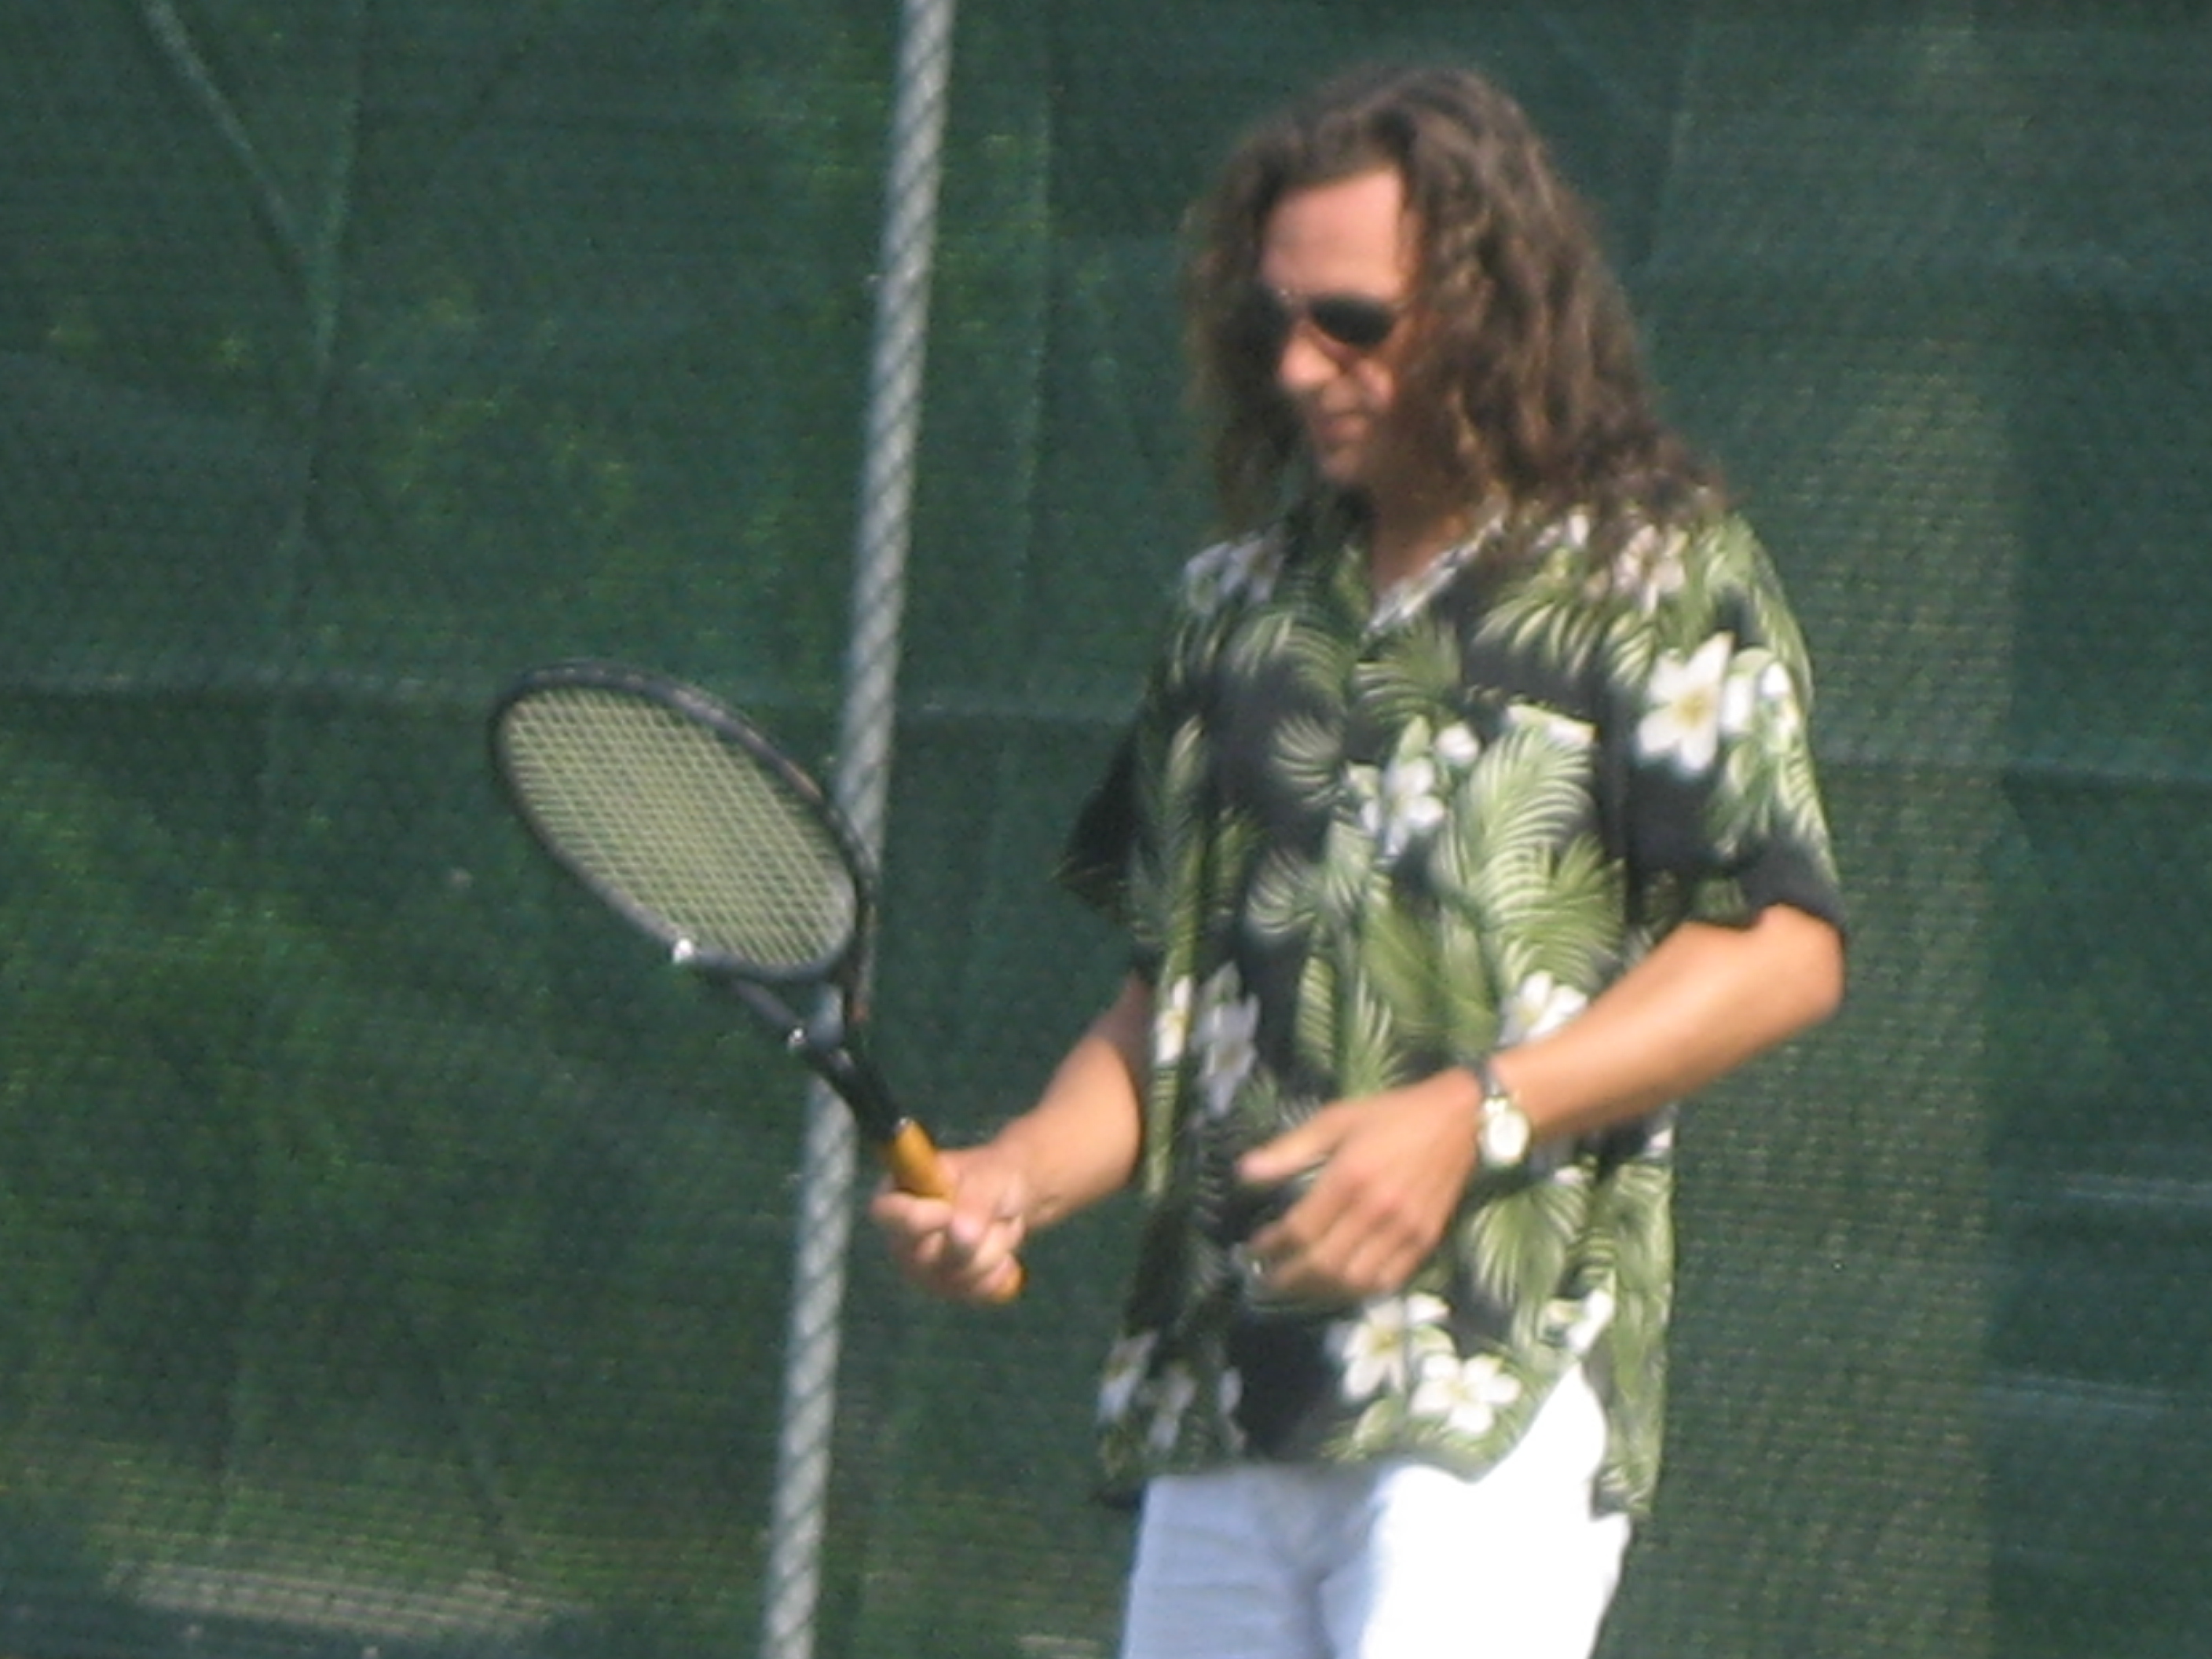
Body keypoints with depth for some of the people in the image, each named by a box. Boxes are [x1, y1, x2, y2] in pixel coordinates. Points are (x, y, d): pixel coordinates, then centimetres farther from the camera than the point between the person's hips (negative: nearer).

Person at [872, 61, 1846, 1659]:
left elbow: (1783, 947, -7)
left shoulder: (1652, 575, 2)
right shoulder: (1243, 599, 20)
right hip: (1218, 1395, 6)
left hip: (1502, 1396, -6)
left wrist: (1476, 1115, -17)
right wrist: (1022, 1177, 3)